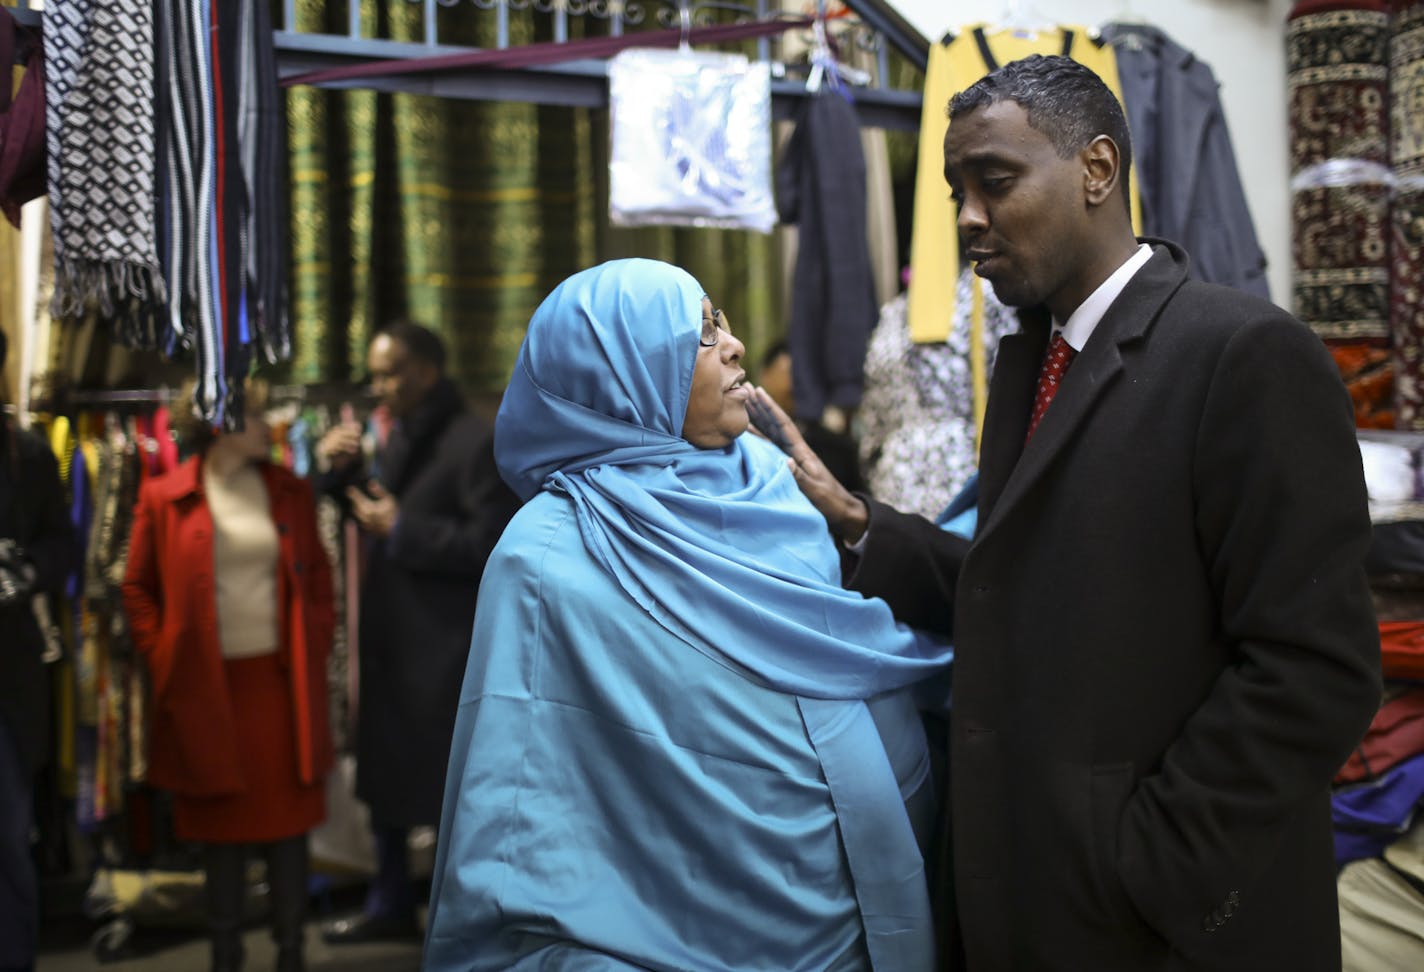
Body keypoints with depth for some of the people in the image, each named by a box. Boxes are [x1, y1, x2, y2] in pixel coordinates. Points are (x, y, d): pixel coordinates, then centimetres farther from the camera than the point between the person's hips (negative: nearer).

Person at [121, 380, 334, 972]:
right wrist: (165, 662, -2)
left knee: (287, 823, 6)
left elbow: (319, 582, 12)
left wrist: (314, 653, 2)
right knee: (221, 827, 8)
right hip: (208, 692, -2)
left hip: (281, 684, 2)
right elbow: (136, 589, 4)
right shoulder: (164, 498, -2)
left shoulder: (290, 494, 6)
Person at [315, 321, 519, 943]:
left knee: (451, 788, 1)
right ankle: (391, 903, 33)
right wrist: (339, 469, 4)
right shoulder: (398, 437, 11)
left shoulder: (475, 444, -15)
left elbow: (489, 543, -22)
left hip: (445, 649, -8)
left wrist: (399, 531, -19)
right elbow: (375, 509, 23)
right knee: (385, 775, 18)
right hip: (390, 637, 9)